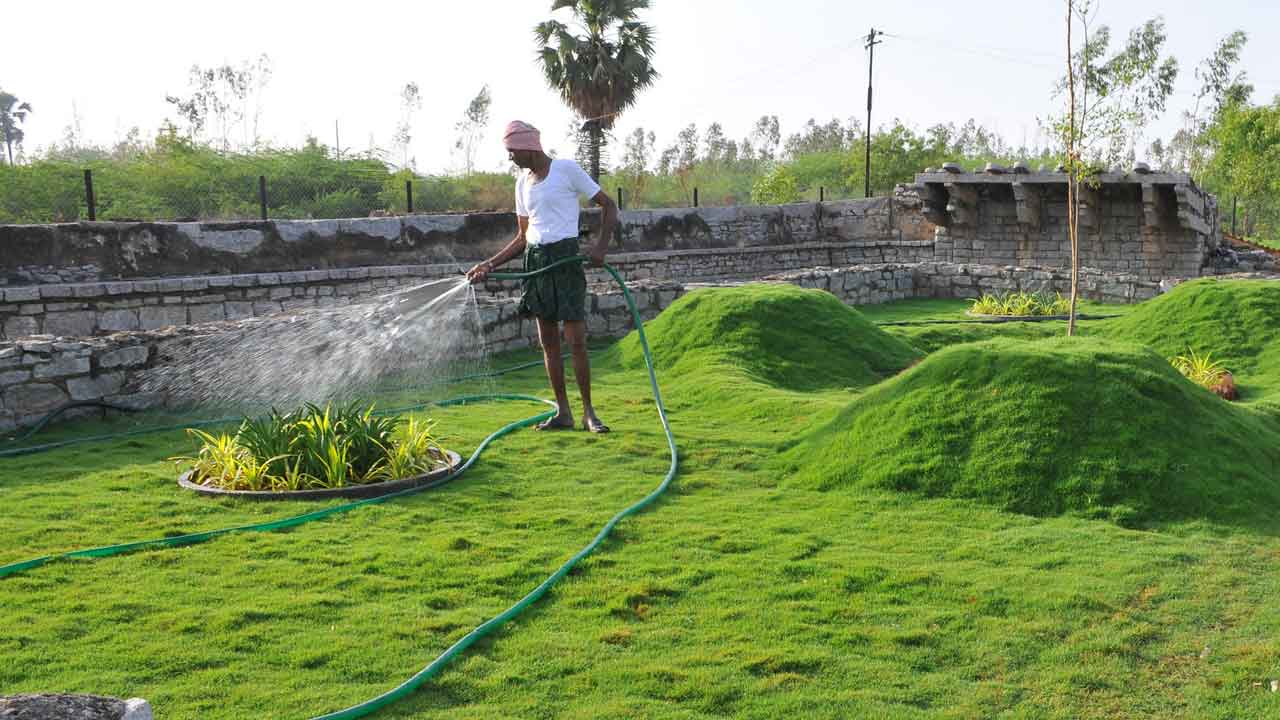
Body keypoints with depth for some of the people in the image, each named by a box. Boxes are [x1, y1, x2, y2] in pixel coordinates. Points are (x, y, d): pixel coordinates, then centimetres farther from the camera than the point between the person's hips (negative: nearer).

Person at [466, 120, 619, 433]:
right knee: (548, 340, 6)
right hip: (535, 260, 7)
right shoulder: (522, 183, 15)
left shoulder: (566, 169, -4)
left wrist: (601, 245, -17)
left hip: (565, 257, -7)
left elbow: (609, 205, -3)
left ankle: (588, 412, 2)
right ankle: (563, 412, 13)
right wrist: (490, 264, 10)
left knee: (576, 340, -8)